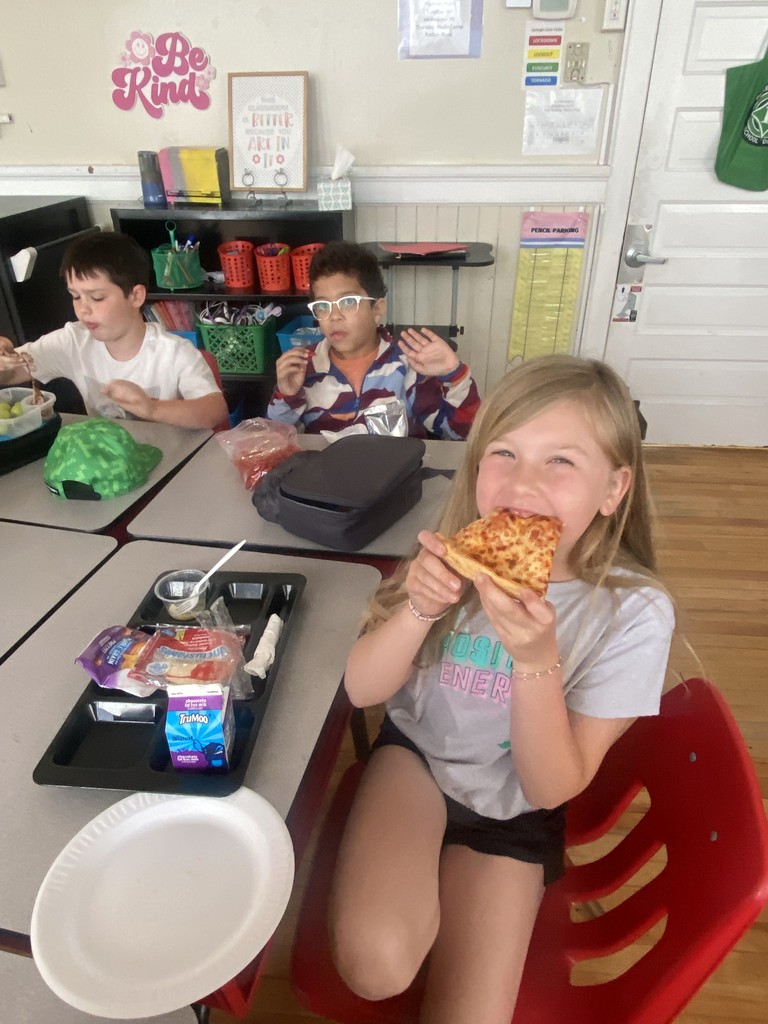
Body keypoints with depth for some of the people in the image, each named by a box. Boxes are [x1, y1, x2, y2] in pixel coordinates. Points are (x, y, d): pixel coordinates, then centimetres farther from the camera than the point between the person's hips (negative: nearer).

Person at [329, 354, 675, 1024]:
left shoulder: (633, 611, -21)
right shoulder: (458, 557, -16)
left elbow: (551, 788, -18)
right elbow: (362, 689, -13)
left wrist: (536, 656, -36)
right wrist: (418, 610, -33)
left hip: (511, 807, 0)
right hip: (416, 750, 1)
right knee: (374, 965, -22)